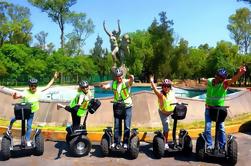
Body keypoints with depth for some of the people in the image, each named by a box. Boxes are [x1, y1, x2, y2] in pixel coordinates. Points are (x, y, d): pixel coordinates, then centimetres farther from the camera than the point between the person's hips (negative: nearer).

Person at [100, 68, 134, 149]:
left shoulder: (126, 82, -10)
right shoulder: (113, 83, 0)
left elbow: (131, 81, -32)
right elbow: (106, 86, -16)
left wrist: (131, 78, -57)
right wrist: (103, 86, -40)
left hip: (127, 106, -3)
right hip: (117, 107, 3)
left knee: (127, 126, 0)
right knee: (117, 126, 9)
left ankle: (125, 142, 14)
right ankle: (116, 142, 20)